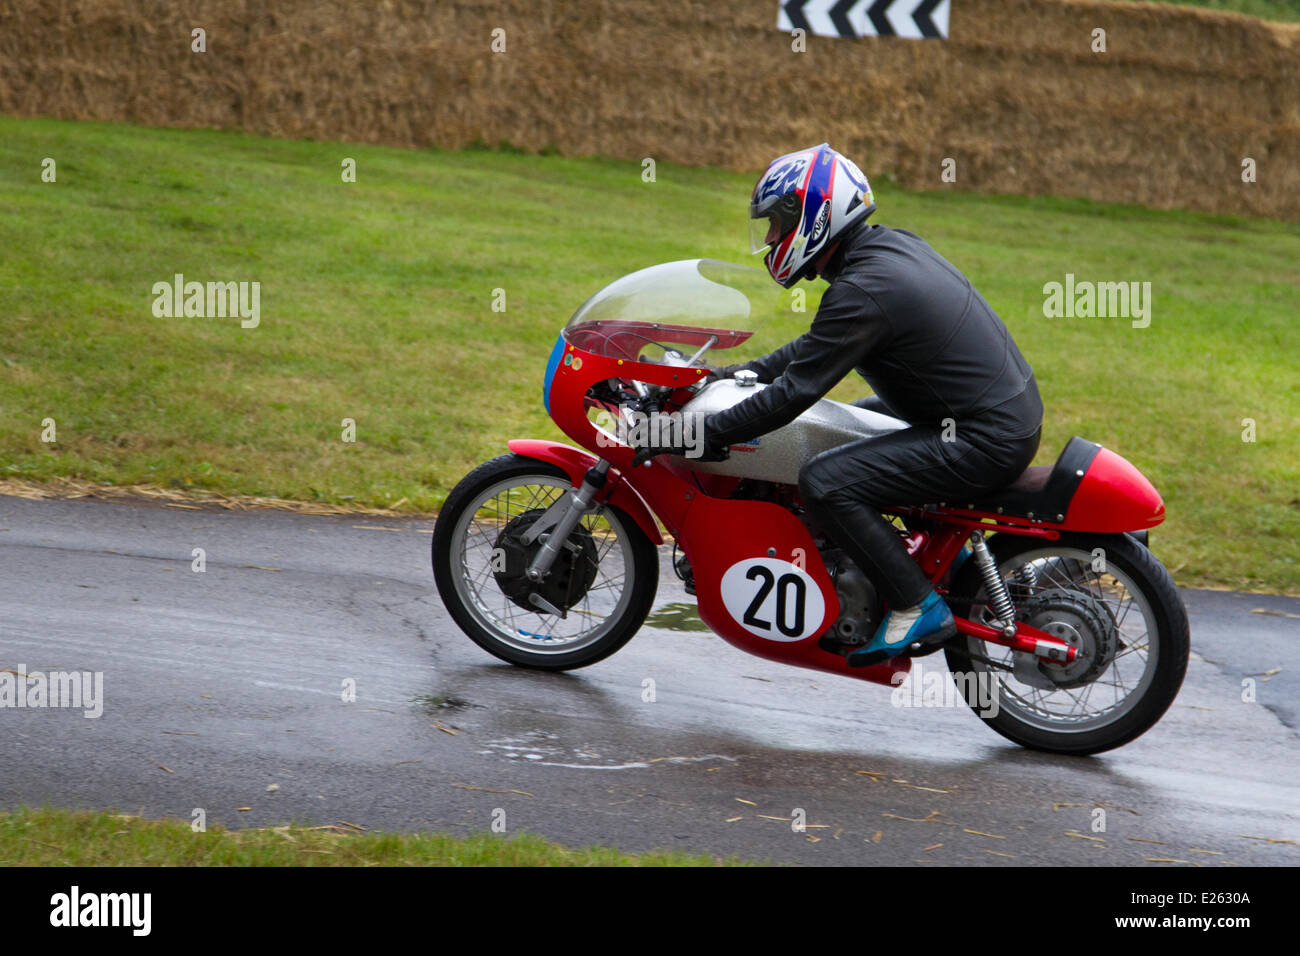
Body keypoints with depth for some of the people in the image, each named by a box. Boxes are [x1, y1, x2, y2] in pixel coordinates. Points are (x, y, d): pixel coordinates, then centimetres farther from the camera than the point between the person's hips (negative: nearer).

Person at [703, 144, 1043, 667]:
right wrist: (742, 372, 21)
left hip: (983, 441, -11)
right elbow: (819, 344, 23)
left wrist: (695, 433, -15)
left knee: (824, 482, -18)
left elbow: (792, 394, -21)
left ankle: (919, 608, -10)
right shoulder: (892, 245, 10)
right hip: (1010, 411, 11)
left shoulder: (862, 291, -21)